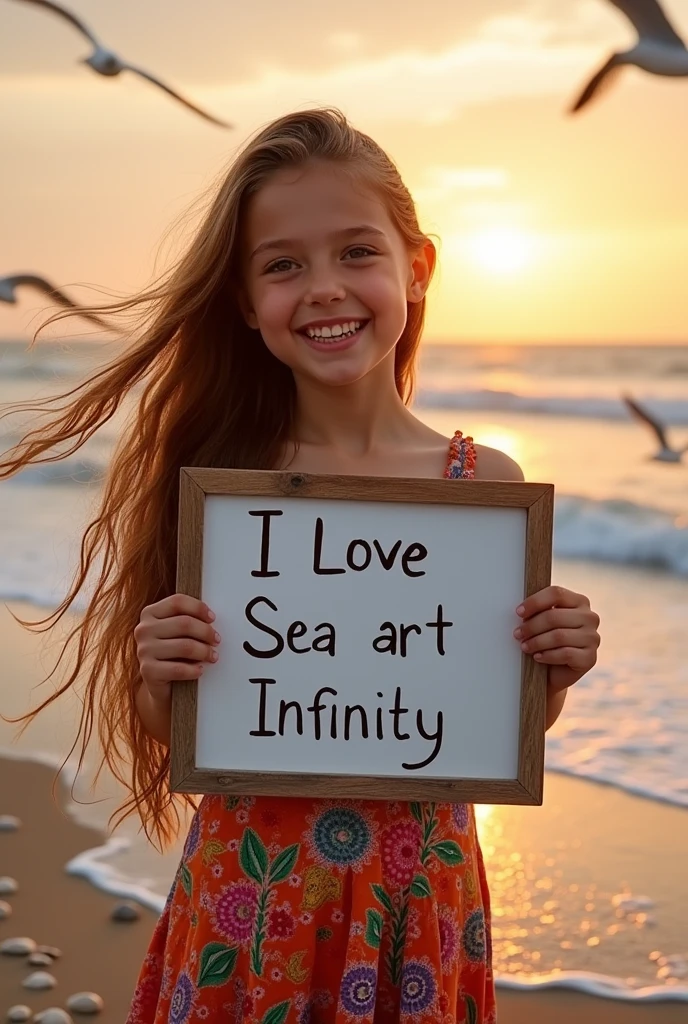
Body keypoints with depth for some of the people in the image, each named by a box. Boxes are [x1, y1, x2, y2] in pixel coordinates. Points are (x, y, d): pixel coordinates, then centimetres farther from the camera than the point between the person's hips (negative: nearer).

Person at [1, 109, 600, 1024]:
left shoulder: (483, 480, -7)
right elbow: (169, 734, 0)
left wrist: (555, 671, -15)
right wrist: (161, 676, -20)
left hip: (417, 894, 1)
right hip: (250, 895, 0)